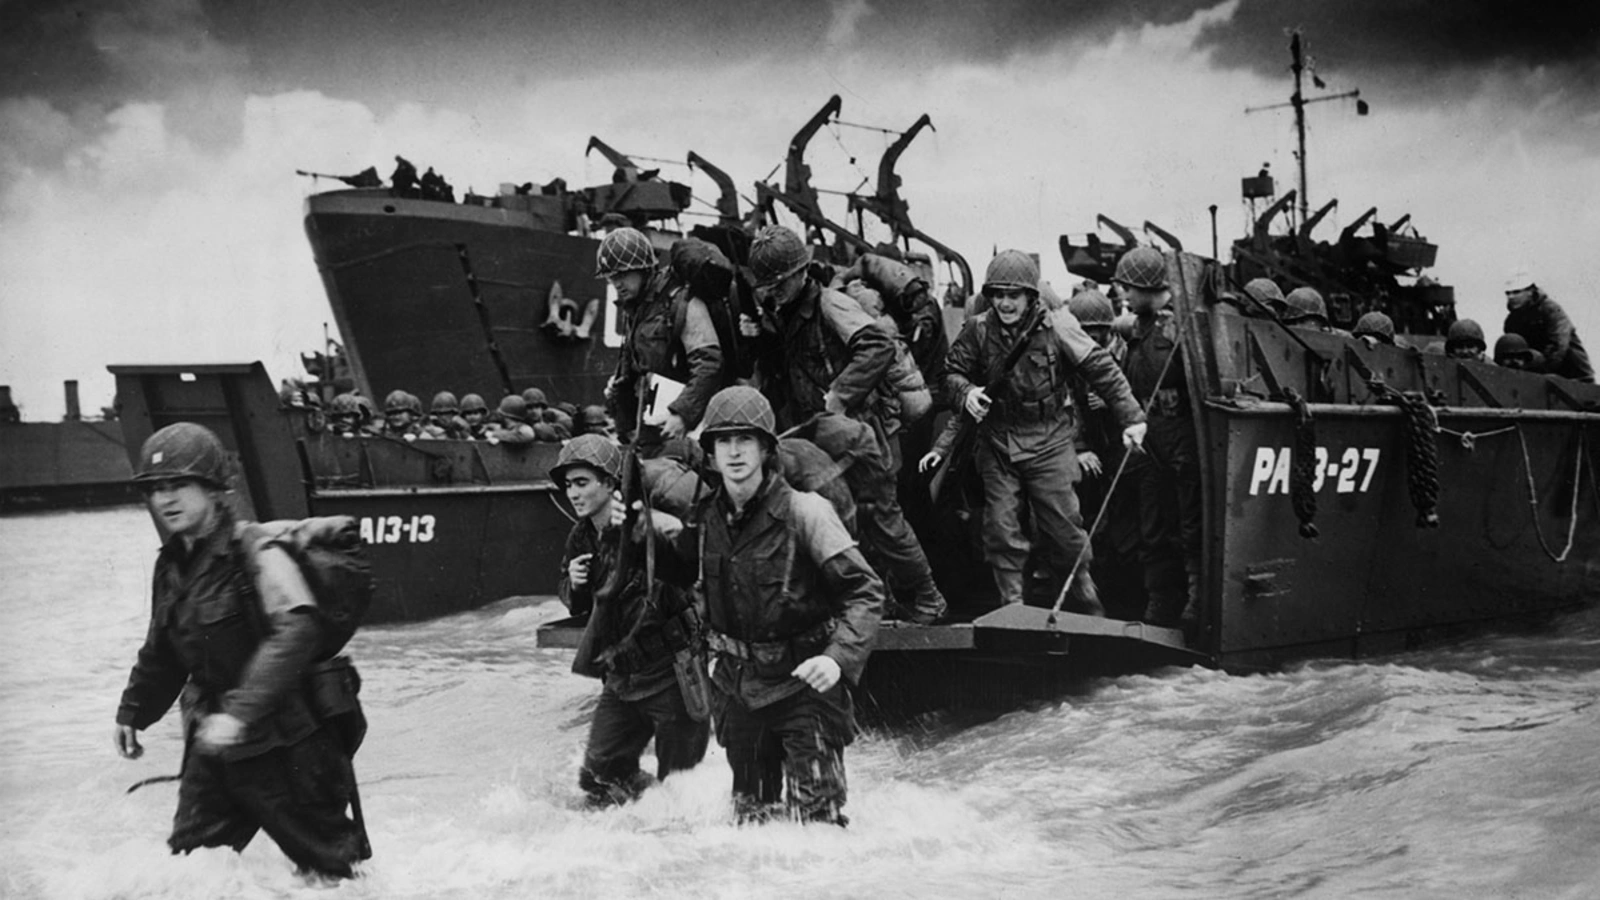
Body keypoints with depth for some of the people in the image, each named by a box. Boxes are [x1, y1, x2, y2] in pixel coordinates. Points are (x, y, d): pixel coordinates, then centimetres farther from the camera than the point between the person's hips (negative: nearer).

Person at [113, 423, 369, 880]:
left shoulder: (255, 554, -19)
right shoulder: (171, 566, 7)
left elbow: (297, 631, -34)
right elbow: (161, 652, 24)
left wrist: (240, 711, -40)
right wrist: (133, 712, 29)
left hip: (285, 747, -7)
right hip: (214, 742, 7)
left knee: (328, 862, 6)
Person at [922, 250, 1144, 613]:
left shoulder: (1056, 327, -10)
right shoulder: (978, 330, -3)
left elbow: (1102, 370, -5)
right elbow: (953, 372, 9)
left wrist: (1131, 418, -6)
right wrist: (966, 393, -14)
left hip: (1048, 441, -2)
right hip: (997, 443, 2)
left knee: (1062, 526, 0)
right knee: (1001, 528, -1)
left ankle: (1087, 607, 17)